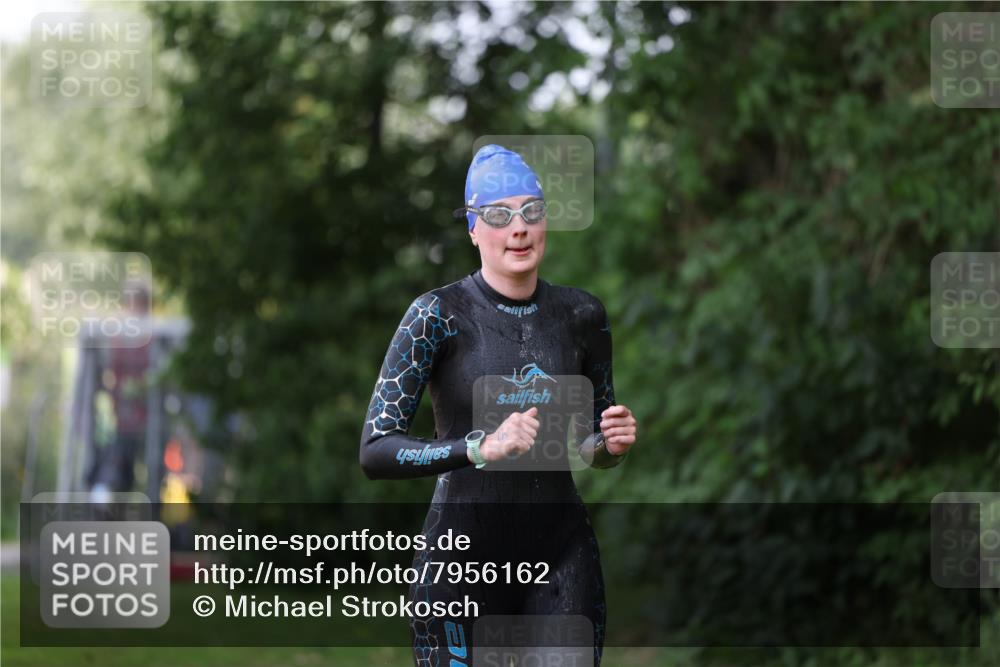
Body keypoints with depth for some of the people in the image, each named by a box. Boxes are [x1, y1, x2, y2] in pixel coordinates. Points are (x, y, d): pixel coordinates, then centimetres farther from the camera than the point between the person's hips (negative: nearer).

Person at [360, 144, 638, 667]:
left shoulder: (581, 315, 5)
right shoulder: (439, 314, -8)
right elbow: (375, 451, -15)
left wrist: (612, 444, -5)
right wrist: (480, 448, -28)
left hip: (561, 554, 3)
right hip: (464, 554, -3)